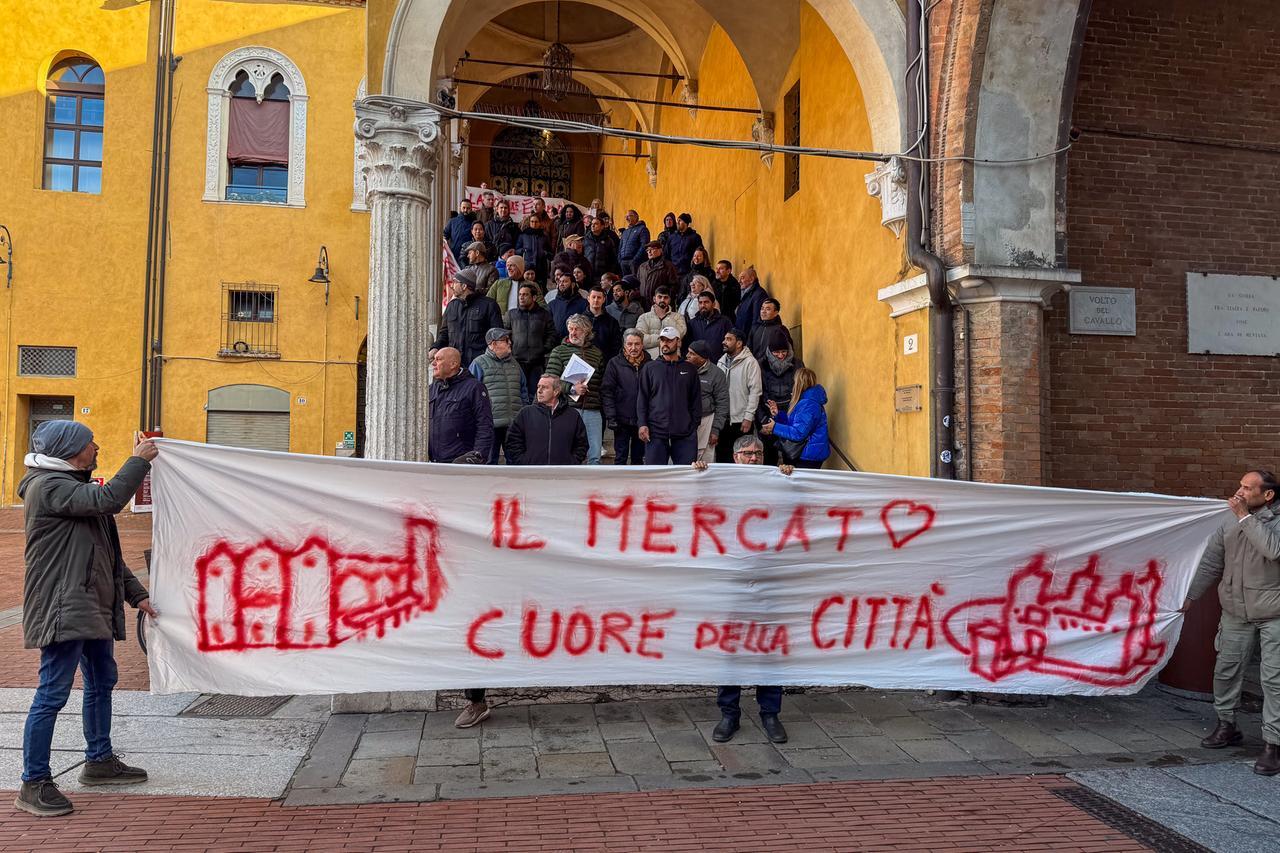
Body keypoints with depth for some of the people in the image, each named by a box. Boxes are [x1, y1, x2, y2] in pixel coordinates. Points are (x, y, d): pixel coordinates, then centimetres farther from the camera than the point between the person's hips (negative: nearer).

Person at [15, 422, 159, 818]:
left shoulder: (75, 488, 20)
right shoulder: (48, 486, -11)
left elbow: (106, 550, 21)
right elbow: (108, 499, -28)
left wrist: (135, 593, 18)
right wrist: (139, 460, -15)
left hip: (92, 607, 11)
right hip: (63, 608, -11)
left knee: (102, 682, 19)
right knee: (53, 693, -7)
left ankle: (100, 760, 32)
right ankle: (33, 785, 1)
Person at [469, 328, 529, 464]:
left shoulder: (514, 364, 19)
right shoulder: (479, 363, 1)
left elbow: (524, 392, 23)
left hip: (515, 424, 5)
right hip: (491, 423, -5)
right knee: (489, 460, 0)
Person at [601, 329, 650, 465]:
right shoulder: (615, 363, -3)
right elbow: (606, 392, -5)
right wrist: (611, 417, -12)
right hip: (622, 420, -2)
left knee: (638, 457, 13)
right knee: (621, 457, 2)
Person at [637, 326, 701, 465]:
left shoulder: (689, 369, 12)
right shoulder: (649, 368, 9)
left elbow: (696, 400, 11)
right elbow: (642, 398, 5)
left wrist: (695, 424, 2)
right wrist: (642, 424, -6)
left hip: (685, 433, 1)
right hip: (656, 432, -1)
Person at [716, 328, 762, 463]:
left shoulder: (750, 362, -8)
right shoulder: (721, 362, 12)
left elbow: (755, 391, -11)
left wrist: (748, 418, -15)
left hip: (741, 421, -6)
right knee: (721, 455, 11)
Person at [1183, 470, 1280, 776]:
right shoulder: (1230, 523, 6)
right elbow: (1211, 563, 11)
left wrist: (1246, 517, -23)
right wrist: (1190, 596, 9)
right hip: (1237, 613, 5)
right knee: (1225, 670, 12)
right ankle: (1227, 726, 29)